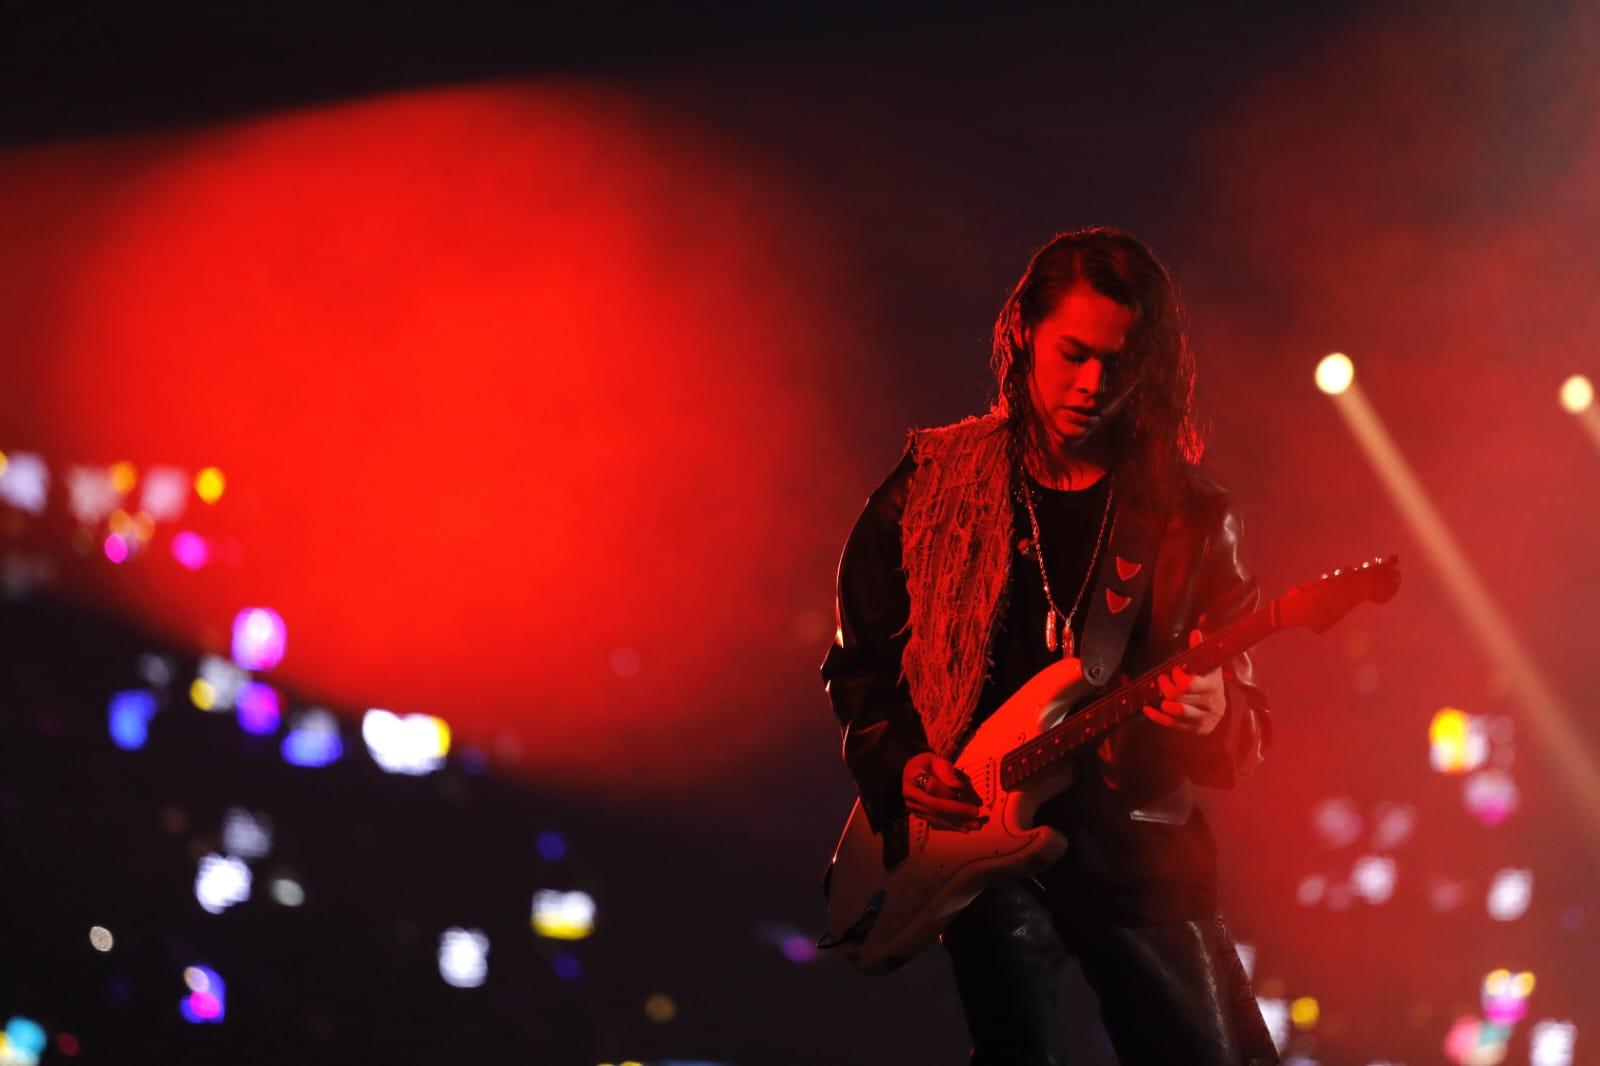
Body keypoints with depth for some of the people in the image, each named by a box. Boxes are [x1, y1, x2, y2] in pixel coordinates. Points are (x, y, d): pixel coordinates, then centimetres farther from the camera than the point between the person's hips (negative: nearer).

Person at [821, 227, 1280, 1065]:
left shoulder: (1188, 514, 5)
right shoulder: (929, 487, 5)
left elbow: (1244, 734, 5)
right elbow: (858, 662, 13)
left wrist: (1214, 716, -18)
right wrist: (899, 766, -4)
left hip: (1139, 846, 2)